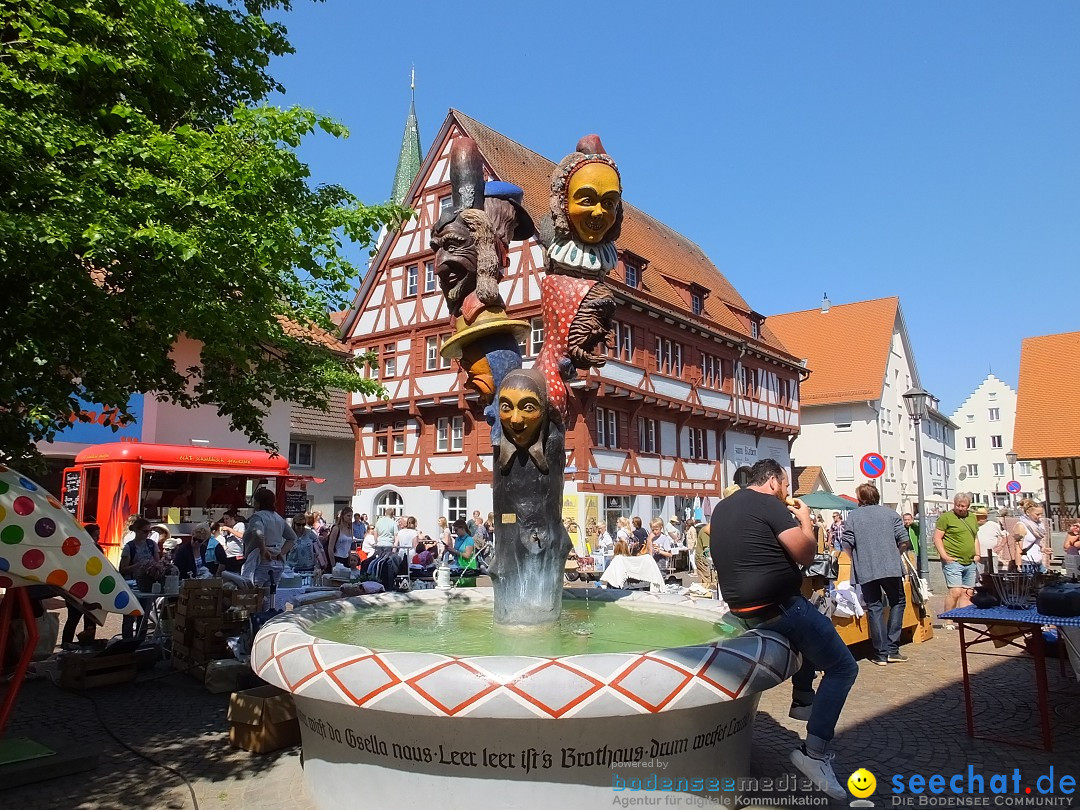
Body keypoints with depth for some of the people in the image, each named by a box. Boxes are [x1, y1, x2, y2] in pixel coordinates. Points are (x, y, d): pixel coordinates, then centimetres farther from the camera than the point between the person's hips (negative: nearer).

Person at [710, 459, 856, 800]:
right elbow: (806, 554, -13)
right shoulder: (769, 504, -13)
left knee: (814, 625, 33)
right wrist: (805, 519, 5)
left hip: (742, 608, 9)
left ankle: (802, 700, 32)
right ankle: (815, 752, -7)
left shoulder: (721, 508, 11)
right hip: (777, 606, -9)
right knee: (843, 668, 1)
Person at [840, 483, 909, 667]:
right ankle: (892, 649, 8)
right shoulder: (890, 513, 6)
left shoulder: (853, 516, 2)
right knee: (898, 602, 15)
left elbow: (847, 544, -1)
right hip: (891, 568, 0)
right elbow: (904, 540, 2)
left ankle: (881, 654, 5)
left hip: (865, 571, 0)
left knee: (874, 608, 6)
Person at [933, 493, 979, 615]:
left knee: (967, 594, 7)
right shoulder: (946, 517, -4)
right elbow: (937, 537, -7)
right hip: (953, 561, -7)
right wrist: (944, 556, -15)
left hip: (970, 563, 7)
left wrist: (977, 554, 13)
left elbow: (975, 537, 26)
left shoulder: (972, 518, 16)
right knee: (955, 592, -13)